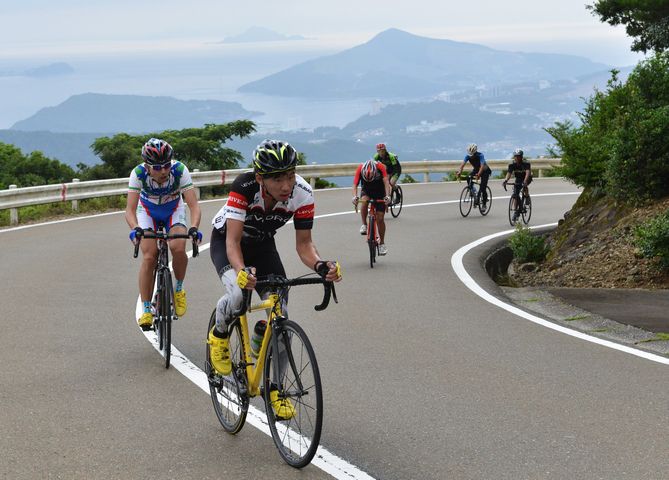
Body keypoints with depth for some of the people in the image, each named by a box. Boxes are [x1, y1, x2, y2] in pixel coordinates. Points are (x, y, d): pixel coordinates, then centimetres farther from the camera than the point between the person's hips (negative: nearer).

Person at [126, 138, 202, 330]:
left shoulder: (180, 170, -33)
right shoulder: (138, 173, -32)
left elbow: (193, 204, -35)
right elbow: (130, 209, -34)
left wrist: (194, 228, -53)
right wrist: (135, 229, -54)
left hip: (174, 210, 0)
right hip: (148, 211, 0)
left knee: (178, 248, -25)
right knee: (149, 257, -17)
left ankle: (179, 289, 2)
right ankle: (146, 309, -7)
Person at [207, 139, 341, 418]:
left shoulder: (302, 194, -28)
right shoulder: (244, 187, -37)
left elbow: (303, 243, -22)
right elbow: (233, 240, -38)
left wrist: (320, 266, -43)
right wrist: (241, 271, -58)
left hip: (262, 244, 3)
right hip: (226, 240, -3)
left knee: (280, 317, -8)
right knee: (238, 294, -33)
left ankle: (275, 389, 9)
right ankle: (219, 335, 1)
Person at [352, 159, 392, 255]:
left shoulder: (380, 167, -29)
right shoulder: (360, 168, -27)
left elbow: (386, 182, -35)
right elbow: (355, 184, -30)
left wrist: (387, 196, -49)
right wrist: (355, 196, -47)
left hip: (379, 192, -1)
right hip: (366, 190, 1)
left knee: (380, 218, -6)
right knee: (364, 201, -35)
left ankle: (382, 243, 8)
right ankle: (364, 225, -15)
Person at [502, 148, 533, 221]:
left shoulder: (526, 163, -29)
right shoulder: (512, 164, -19)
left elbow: (528, 172, -42)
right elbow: (509, 173, -29)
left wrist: (525, 181, -59)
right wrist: (505, 180, -49)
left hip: (527, 178, -3)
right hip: (518, 178, 3)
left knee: (524, 186, -36)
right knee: (515, 195, -9)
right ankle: (516, 211, -2)